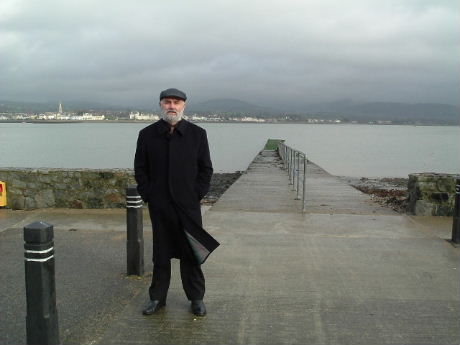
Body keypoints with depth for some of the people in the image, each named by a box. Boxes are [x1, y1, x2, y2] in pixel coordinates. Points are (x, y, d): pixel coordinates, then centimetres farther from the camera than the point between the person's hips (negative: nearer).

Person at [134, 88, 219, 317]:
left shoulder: (197, 134, 1)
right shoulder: (147, 134, 3)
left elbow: (206, 169, 4)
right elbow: (140, 169, 8)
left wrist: (196, 194, -3)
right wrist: (148, 195, 0)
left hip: (188, 205, -1)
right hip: (159, 205, 1)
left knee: (191, 252, 6)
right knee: (161, 253, 10)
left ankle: (196, 298, 20)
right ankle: (157, 298, 23)